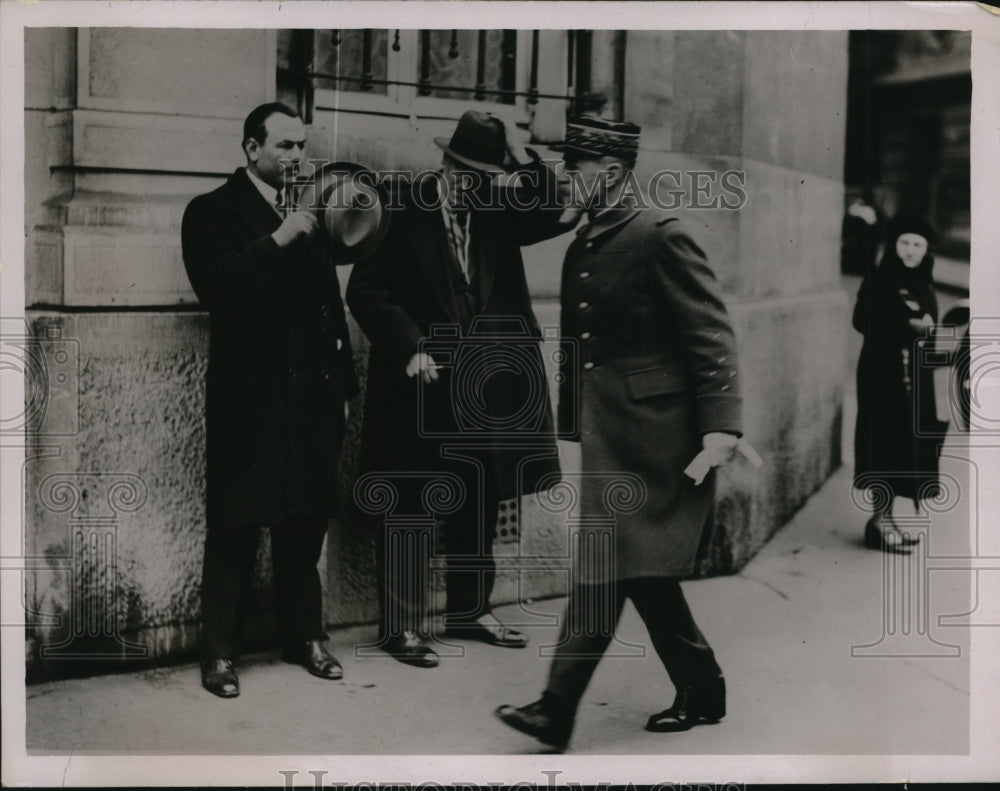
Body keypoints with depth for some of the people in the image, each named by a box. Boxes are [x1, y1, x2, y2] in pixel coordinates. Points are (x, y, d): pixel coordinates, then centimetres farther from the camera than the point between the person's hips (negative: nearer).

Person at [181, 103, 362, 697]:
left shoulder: (308, 213, 16)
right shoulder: (213, 212, 1)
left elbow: (331, 300, 16)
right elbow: (213, 285, -16)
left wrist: (344, 385, 12)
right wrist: (277, 241, -19)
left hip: (312, 393, 5)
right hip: (250, 396, -5)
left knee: (306, 520, 9)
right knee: (236, 526, -2)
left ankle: (305, 635, 21)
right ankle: (220, 652, 5)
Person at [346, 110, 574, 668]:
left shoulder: (497, 209, 7)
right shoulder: (403, 205, -6)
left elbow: (557, 215, -1)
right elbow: (367, 290, -8)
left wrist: (524, 160, -10)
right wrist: (410, 348, -17)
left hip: (483, 382, 5)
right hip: (420, 379, -5)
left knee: (479, 502, 14)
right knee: (410, 506, 2)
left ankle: (471, 611, 28)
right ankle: (403, 626, 11)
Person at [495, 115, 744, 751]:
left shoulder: (662, 233, -11)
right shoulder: (583, 246, 14)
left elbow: (711, 334, -15)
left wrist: (720, 425, -21)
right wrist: (573, 421, 15)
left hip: (652, 432, -8)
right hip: (606, 431, 8)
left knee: (606, 570, -6)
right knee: (639, 569, 12)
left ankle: (558, 710, -2)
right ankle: (701, 689, 26)